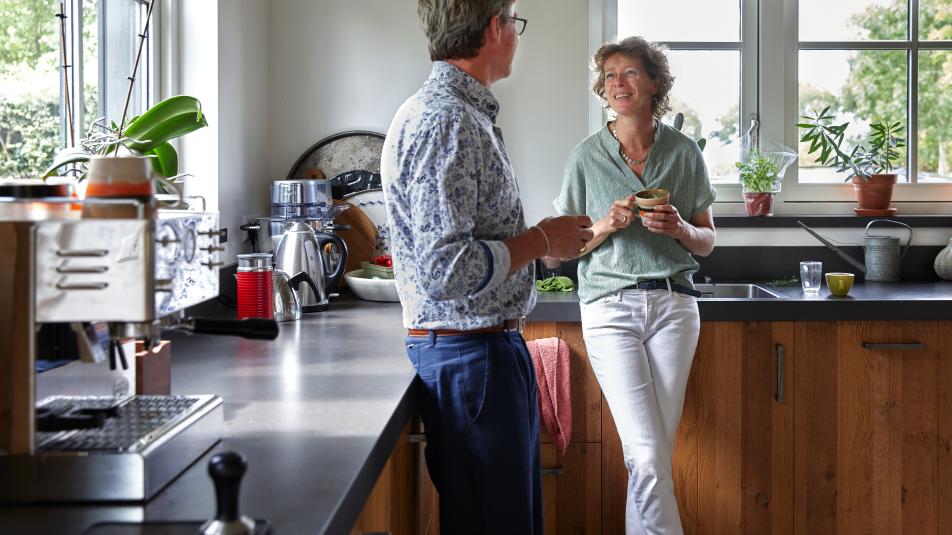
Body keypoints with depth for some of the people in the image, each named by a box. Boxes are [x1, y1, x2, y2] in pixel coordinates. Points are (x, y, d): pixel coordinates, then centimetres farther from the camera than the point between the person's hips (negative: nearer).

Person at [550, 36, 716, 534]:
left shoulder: (683, 152, 7)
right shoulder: (587, 156, 2)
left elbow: (707, 240, 12)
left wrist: (680, 228, -9)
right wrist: (607, 226, -13)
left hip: (673, 304, 2)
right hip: (610, 306, -2)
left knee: (655, 450, 4)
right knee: (649, 454, -10)